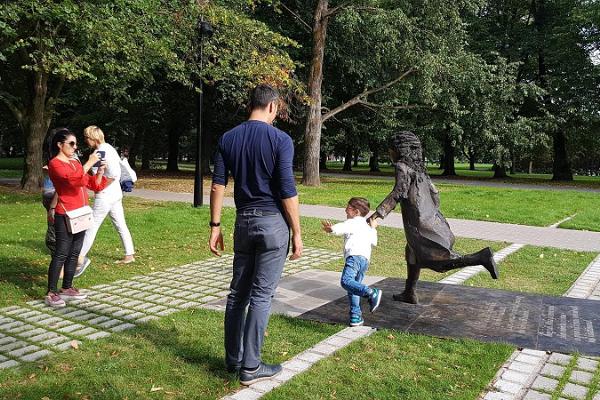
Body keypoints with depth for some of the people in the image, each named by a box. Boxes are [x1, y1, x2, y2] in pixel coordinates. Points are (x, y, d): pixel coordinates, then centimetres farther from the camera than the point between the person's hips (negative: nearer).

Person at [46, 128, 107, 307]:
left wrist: (100, 170, 2)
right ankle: (51, 294, -3)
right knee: (61, 254, -8)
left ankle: (67, 288, 19)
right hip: (65, 215, -8)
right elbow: (73, 180, -24)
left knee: (74, 253, 10)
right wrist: (89, 163, -18)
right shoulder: (55, 164, -7)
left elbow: (93, 185, 17)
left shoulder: (76, 163, 16)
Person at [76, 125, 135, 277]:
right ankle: (129, 255, 17)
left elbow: (115, 174, -26)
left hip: (105, 195, -10)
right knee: (121, 225, 12)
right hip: (116, 193, 10)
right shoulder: (108, 148, 12)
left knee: (92, 226, -3)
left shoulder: (103, 152, -17)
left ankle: (81, 257, 2)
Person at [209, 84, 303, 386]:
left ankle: (233, 359, 24)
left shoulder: (228, 139, 6)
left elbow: (217, 185, 3)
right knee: (261, 296, 0)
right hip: (273, 223, -5)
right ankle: (250, 367, 7)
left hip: (244, 222, 5)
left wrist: (215, 226, 8)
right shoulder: (280, 139, -8)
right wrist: (297, 233, -5)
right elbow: (287, 191, -12)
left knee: (238, 292, 13)